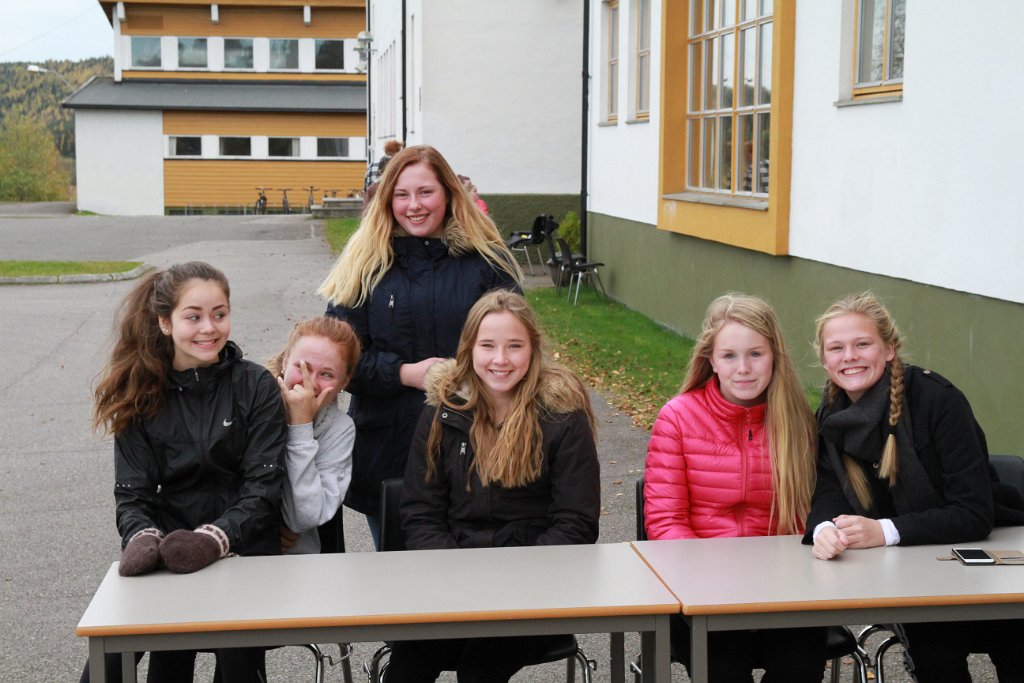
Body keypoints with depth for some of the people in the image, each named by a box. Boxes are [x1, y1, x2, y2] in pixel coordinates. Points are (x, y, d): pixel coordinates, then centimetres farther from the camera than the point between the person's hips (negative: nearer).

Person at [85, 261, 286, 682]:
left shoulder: (256, 387, 3)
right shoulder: (140, 396, 9)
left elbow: (263, 489, -5)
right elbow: (132, 496, 4)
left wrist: (214, 538, -24)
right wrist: (144, 539, -20)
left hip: (243, 549, -1)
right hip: (168, 552, 2)